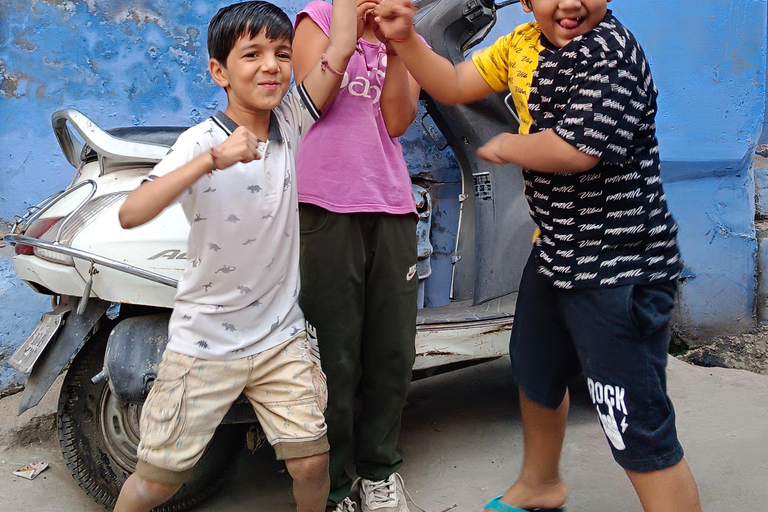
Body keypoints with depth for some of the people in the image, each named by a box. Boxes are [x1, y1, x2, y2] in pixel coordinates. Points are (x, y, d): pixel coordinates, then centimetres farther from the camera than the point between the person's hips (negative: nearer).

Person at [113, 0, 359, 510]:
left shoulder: (290, 121, -2)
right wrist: (212, 160, -37)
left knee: (311, 462, -2)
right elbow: (131, 214, -28)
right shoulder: (200, 141, -14)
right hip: (204, 342, -3)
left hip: (280, 338, 3)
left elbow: (341, 48, -10)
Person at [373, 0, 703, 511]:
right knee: (536, 376, 28)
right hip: (556, 253, 10)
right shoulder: (524, 43, 5)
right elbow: (453, 85, 13)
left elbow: (575, 149, -32)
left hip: (618, 268, -10)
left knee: (639, 433, -8)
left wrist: (507, 146, -14)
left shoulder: (610, 50, -22)